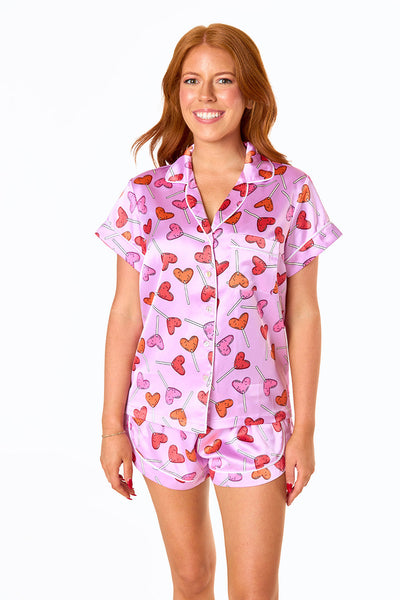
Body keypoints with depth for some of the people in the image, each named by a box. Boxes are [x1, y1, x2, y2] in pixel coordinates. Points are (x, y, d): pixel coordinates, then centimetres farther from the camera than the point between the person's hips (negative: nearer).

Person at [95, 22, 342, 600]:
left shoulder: (290, 190, -4)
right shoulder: (146, 194, -2)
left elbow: (303, 315, -1)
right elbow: (125, 314, 1)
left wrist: (304, 429, -1)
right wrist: (112, 426, 2)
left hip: (254, 417, -1)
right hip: (163, 414, 1)